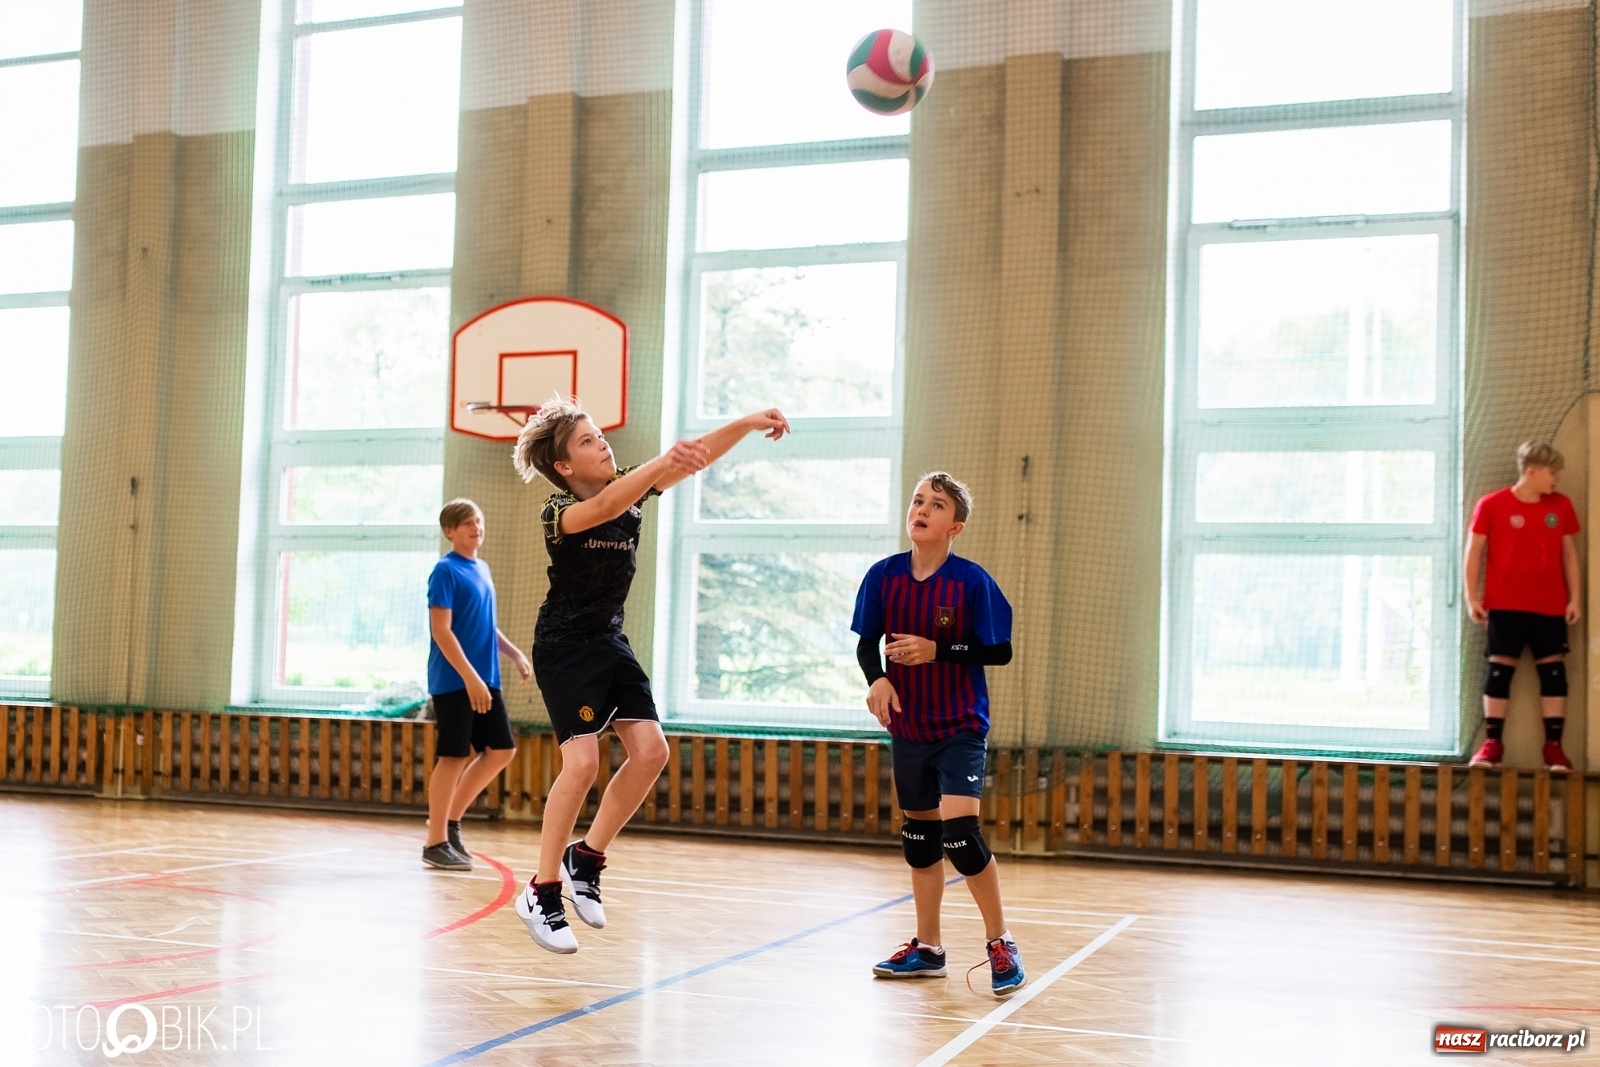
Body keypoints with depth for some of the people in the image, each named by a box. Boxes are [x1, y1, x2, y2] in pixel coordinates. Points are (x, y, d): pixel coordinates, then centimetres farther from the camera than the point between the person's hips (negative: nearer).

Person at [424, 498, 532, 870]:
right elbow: (441, 631, -17)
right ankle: (436, 842, 7)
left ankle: (451, 819, 20)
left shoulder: (482, 569, 14)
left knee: (502, 750, 7)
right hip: (454, 682, -8)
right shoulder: (445, 570, -10)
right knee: (453, 757, -4)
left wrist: (515, 654, 10)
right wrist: (470, 677, -22)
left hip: (485, 679, 8)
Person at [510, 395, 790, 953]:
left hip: (609, 640, 7)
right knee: (583, 760, -18)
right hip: (564, 646, -7)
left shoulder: (630, 487, 0)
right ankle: (542, 893, -6)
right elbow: (603, 508, -42)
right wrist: (665, 460, -56)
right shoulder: (559, 512, -19)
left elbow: (697, 456, -7)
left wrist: (749, 423, -23)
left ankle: (587, 855, 11)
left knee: (650, 749, -6)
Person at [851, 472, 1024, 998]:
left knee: (959, 830, -17)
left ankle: (1001, 944, 0)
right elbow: (866, 643, 6)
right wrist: (877, 679, -14)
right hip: (908, 727, 5)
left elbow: (1000, 651, -11)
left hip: (960, 727, -4)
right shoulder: (884, 575, -2)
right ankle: (927, 948, 27)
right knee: (919, 835, 13)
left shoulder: (972, 581, -12)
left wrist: (937, 650, -21)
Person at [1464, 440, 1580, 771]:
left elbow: (1569, 553, 11)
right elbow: (1474, 552, -1)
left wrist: (1574, 598, 5)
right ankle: (1493, 743, 5)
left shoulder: (1561, 505, 6)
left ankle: (1553, 746, 8)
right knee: (1499, 669, -1)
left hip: (1550, 606, 3)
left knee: (1554, 670, 1)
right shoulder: (1492, 505, -4)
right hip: (1504, 605, -3)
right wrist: (1472, 598, -5)